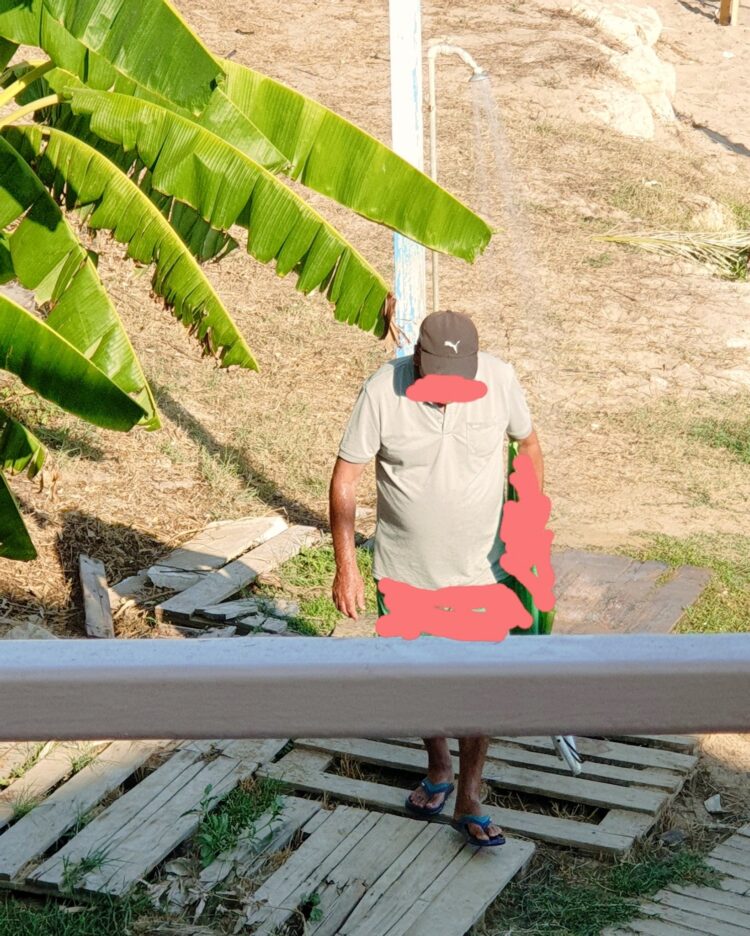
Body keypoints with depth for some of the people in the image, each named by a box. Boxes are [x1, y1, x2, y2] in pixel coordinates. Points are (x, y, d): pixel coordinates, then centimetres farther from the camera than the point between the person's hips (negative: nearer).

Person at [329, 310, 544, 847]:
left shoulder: (500, 379, -15)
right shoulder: (382, 390, -20)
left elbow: (528, 444, 4)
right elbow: (346, 478, -13)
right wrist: (346, 565, -15)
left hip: (480, 568, 0)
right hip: (403, 571, 0)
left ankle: (470, 799, 19)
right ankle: (438, 768, 42)